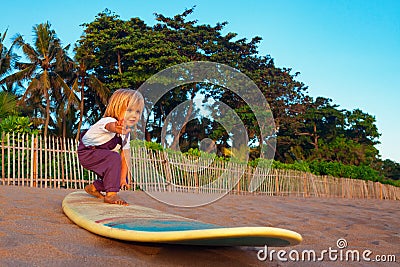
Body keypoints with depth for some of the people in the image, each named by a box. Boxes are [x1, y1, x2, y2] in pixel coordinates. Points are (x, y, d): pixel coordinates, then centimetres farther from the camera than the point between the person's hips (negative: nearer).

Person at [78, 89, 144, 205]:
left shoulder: (126, 131, -4)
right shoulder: (109, 121, -31)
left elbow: (125, 155, -4)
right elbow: (111, 126, -59)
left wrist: (123, 177, -6)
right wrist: (118, 128, -83)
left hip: (100, 154, 9)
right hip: (86, 152, -8)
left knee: (122, 179, 6)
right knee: (114, 157, -33)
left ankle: (94, 187, 28)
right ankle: (111, 194, -27)